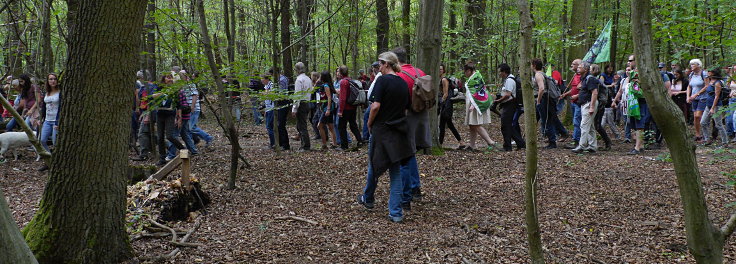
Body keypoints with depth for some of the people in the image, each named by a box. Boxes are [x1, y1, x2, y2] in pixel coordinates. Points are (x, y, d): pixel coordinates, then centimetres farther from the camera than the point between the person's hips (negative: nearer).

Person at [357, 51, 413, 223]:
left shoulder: (382, 80, -13)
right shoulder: (403, 83, 7)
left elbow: (376, 106, -19)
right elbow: (406, 107, 11)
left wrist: (369, 123, -4)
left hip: (381, 129, -5)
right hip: (399, 131, 5)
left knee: (374, 166, 15)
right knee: (395, 170, 7)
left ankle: (368, 199, 35)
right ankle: (396, 212, 3)